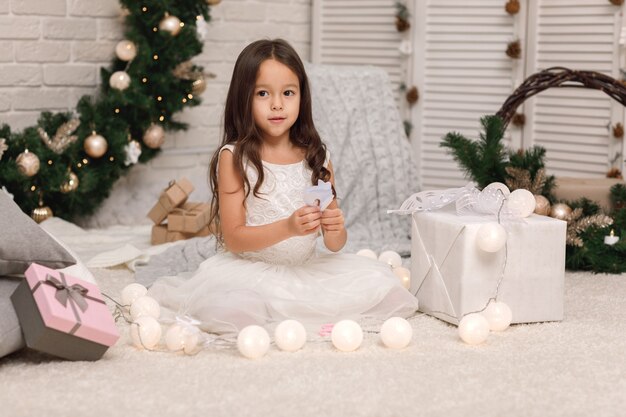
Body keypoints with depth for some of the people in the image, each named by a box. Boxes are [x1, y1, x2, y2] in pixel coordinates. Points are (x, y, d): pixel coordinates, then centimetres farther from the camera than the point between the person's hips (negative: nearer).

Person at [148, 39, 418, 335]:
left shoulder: (317, 157, 5)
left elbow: (334, 245, 8)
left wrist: (334, 230, -16)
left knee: (379, 279, -14)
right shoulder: (233, 158, -6)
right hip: (250, 270, -5)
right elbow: (233, 239, -11)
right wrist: (287, 228, -25)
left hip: (307, 267, 5)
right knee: (231, 311, -36)